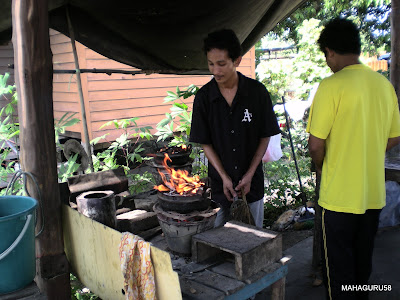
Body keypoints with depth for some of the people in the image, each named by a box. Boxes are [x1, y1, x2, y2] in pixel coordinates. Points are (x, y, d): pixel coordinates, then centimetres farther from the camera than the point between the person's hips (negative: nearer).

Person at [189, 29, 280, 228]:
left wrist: (249, 175, -8)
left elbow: (265, 137, -2)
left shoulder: (257, 92, -8)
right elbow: (205, 143, -2)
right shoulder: (203, 97, -7)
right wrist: (224, 177, -10)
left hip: (252, 183, 0)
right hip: (220, 183, 1)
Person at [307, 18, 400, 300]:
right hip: (374, 194, 6)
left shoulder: (332, 86, -17)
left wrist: (321, 166, 3)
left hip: (340, 195, -6)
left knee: (339, 266, 9)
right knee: (363, 261, 22)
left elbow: (316, 144, -18)